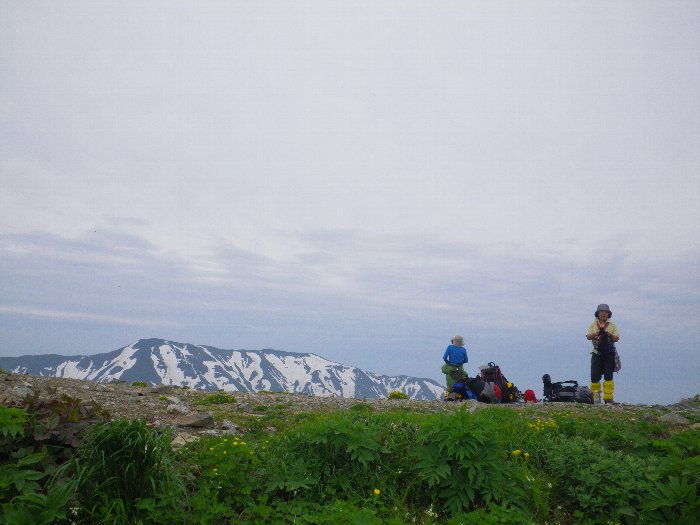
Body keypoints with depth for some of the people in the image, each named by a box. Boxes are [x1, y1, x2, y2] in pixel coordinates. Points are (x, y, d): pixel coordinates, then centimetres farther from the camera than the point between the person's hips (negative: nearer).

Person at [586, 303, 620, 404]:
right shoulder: (593, 325, 11)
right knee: (595, 376, -2)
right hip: (597, 353, 0)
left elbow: (617, 338, 1)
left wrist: (609, 335, -19)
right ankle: (596, 395, 12)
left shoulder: (612, 326, 10)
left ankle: (608, 397, -1)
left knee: (608, 377, -3)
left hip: (609, 353, 0)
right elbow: (588, 336, -1)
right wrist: (596, 333, -20)